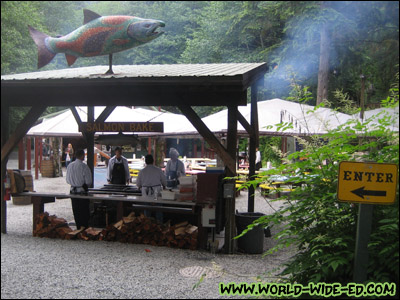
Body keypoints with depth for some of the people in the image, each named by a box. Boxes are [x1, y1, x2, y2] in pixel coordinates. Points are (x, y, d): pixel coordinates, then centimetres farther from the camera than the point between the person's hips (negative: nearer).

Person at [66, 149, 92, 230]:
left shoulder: (70, 166, 0)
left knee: (76, 211, 14)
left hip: (73, 190, 5)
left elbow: (68, 180, 7)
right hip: (82, 191, -5)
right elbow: (88, 181, -14)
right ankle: (85, 228, 8)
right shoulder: (84, 166, -17)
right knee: (84, 211, 5)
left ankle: (78, 228, 20)